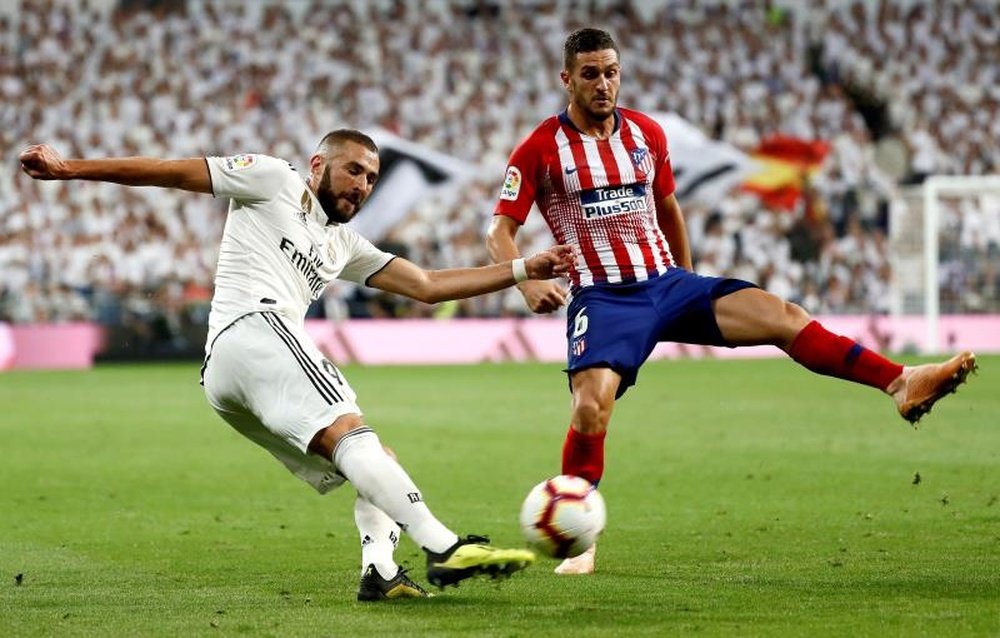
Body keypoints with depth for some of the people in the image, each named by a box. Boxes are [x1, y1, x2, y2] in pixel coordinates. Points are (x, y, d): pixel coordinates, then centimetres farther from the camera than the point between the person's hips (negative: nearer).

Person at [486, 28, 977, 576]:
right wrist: (528, 283, -23)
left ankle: (900, 384, -21)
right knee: (590, 408, -26)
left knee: (781, 316, -14)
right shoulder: (540, 149, -4)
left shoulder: (647, 134, 9)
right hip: (602, 299, -4)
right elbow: (500, 230, -5)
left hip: (668, 283, 4)